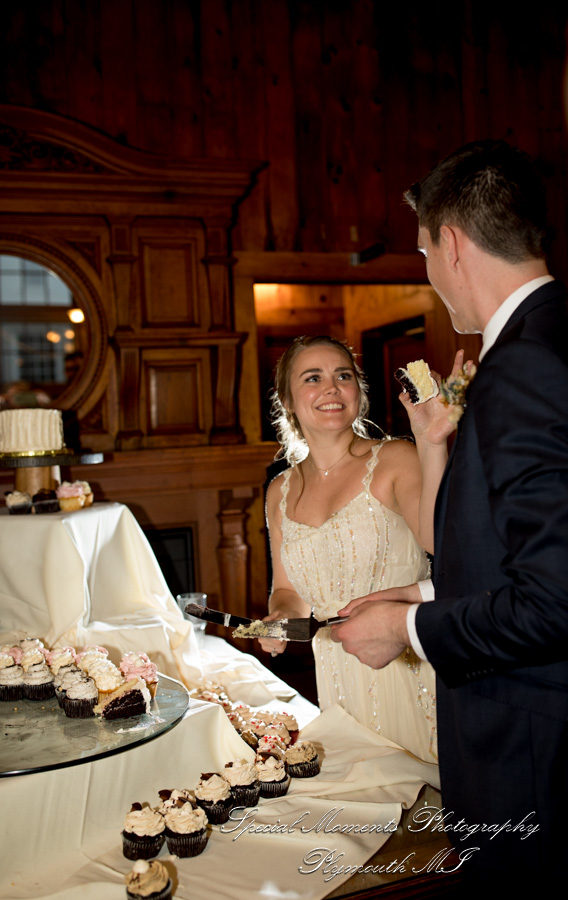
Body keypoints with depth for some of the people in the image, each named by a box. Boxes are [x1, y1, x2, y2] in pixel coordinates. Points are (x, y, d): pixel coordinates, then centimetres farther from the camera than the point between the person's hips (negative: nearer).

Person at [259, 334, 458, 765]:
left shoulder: (395, 460, -9)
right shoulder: (281, 491, 5)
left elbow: (438, 537, -28)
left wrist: (433, 445, -37)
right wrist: (280, 617, -6)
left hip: (410, 664, -4)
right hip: (340, 676, 4)